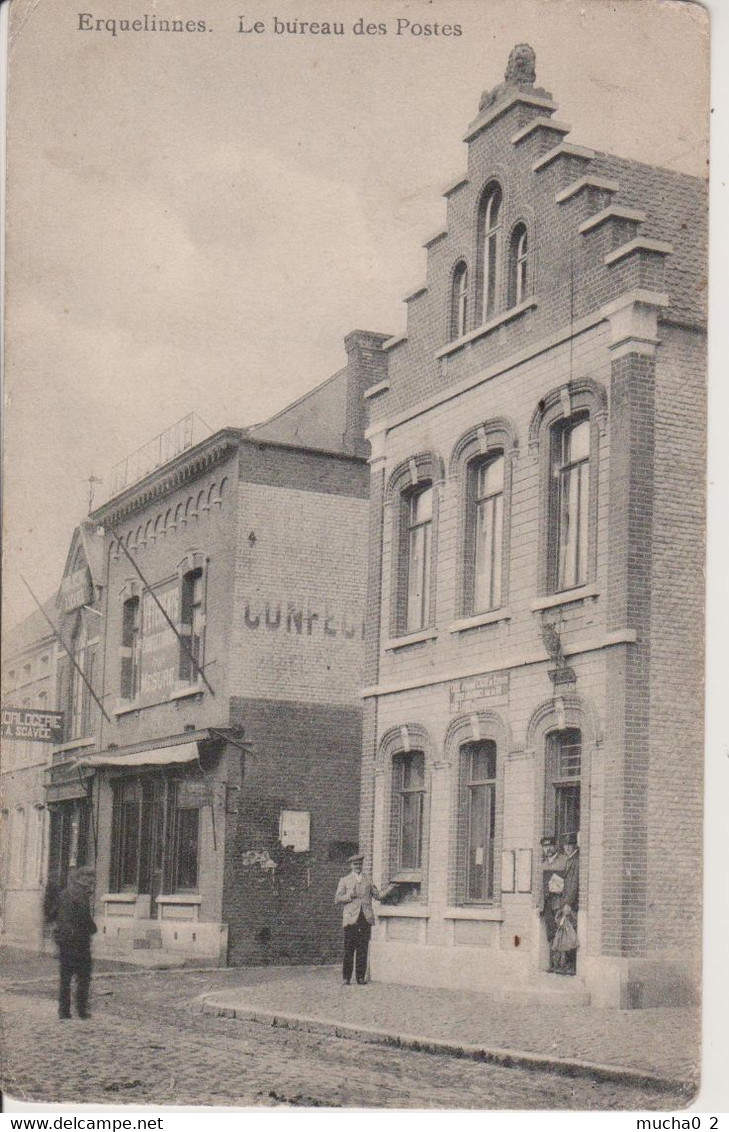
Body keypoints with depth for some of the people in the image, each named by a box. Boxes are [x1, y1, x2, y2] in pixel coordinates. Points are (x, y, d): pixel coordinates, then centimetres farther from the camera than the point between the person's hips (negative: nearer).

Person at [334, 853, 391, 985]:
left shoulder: (368, 881, 18)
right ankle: (346, 978, 4)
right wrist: (350, 896, -12)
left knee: (363, 950, 1)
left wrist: (388, 890, 0)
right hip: (351, 919, -2)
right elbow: (337, 899, 4)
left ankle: (361, 977, 7)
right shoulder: (344, 881, 9)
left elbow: (378, 896, 17)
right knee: (349, 950, -3)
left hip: (366, 919, 2)